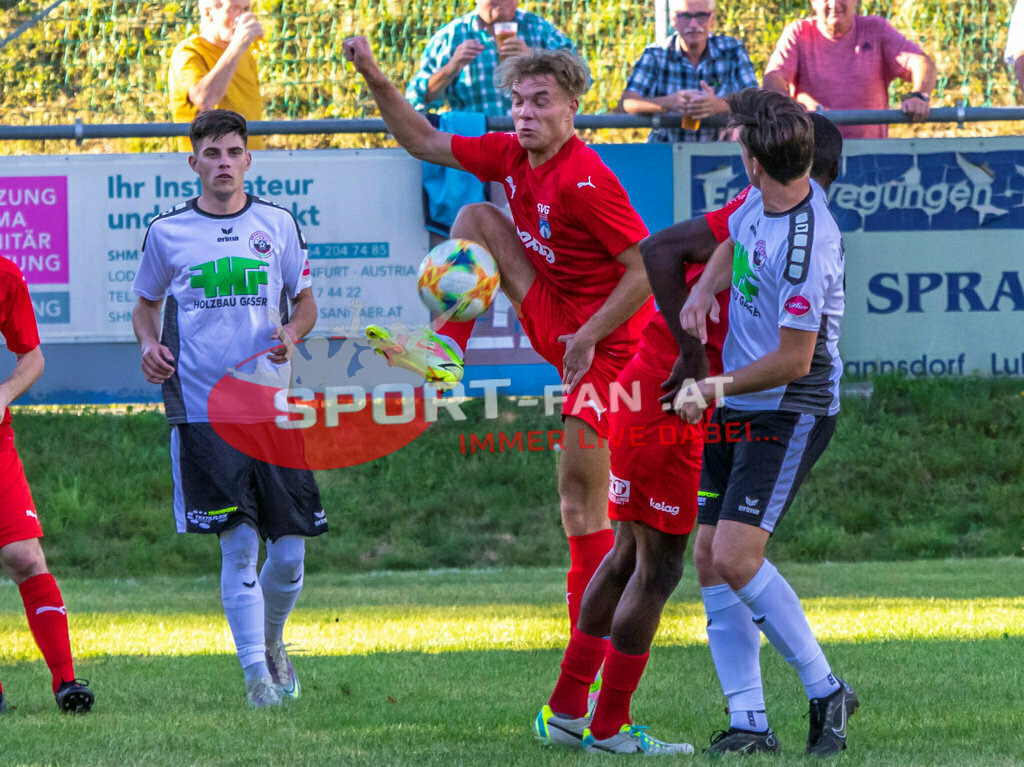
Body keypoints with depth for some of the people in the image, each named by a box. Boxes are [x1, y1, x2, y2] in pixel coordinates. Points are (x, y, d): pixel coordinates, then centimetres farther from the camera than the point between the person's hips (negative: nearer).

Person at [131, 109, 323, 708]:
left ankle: (272, 640, 30)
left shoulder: (278, 224, 8)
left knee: (290, 551, 1)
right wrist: (149, 343, -4)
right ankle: (256, 673, -1)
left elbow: (305, 300, 16)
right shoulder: (167, 232, 5)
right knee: (240, 546, -9)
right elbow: (146, 304, 17)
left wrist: (291, 334, -5)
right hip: (201, 411, -2)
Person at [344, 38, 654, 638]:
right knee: (477, 217, 3)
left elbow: (650, 268, -24)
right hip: (555, 320, 8)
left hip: (605, 341, -8)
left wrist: (589, 336, -22)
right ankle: (446, 352, -1)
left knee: (582, 496, -9)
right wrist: (376, 80, 2)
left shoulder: (586, 181, -24)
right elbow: (425, 143, 13)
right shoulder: (512, 156, 1)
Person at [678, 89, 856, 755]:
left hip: (791, 413, -9)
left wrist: (714, 388, -11)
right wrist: (705, 288, 3)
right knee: (710, 558, 3)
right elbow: (733, 242, 23)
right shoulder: (763, 199, 0)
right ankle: (750, 723, 4)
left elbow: (794, 361, -21)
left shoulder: (806, 247, -26)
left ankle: (826, 692, -4)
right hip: (736, 409, 9)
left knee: (736, 555, -18)